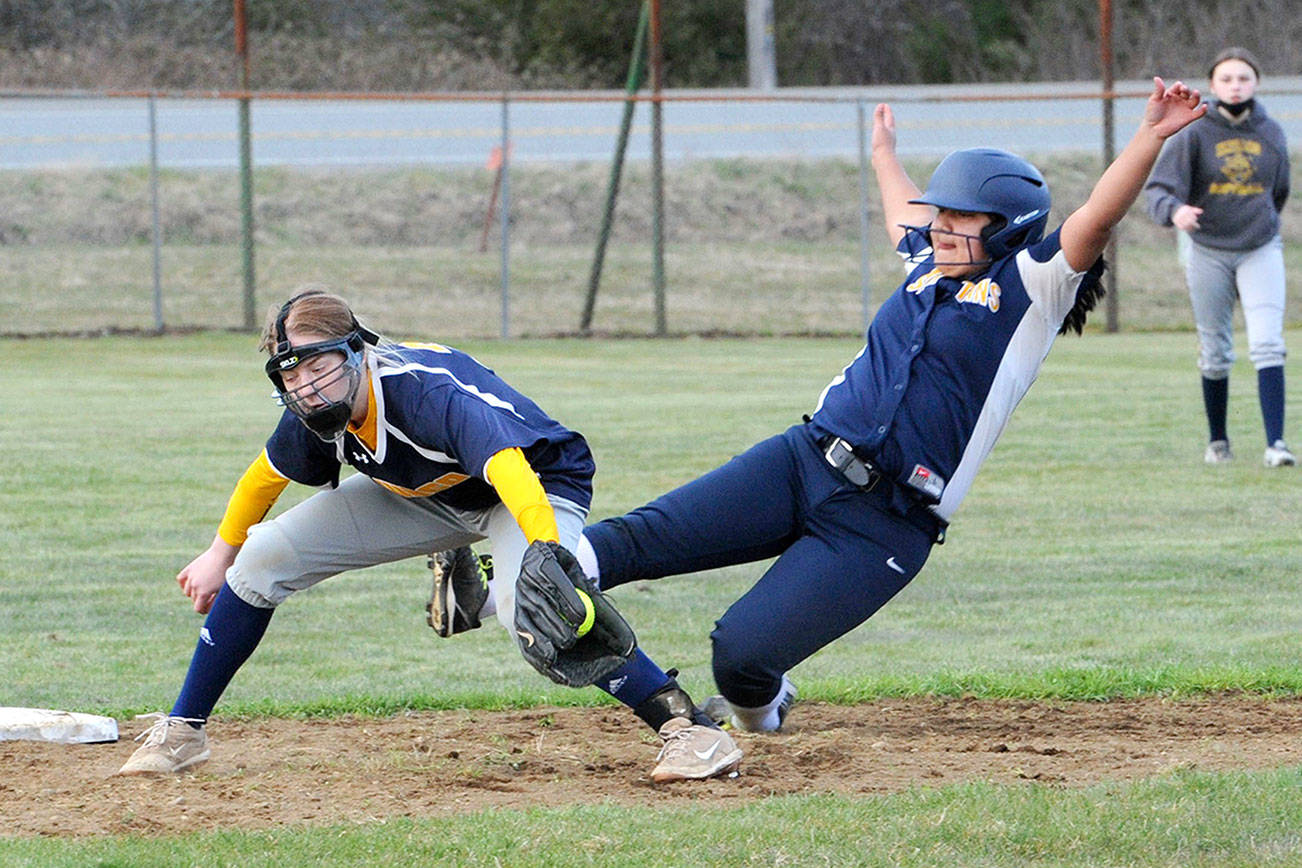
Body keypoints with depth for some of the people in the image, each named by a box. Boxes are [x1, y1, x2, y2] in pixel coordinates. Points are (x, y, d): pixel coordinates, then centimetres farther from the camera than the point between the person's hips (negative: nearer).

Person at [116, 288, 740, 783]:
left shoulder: (428, 391, -40)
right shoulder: (313, 419, -19)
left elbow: (509, 468, -54)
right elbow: (266, 474, 4)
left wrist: (548, 556, -70)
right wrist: (221, 554, 18)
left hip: (540, 485, -7)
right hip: (426, 496, 7)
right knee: (264, 558, -3)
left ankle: (689, 727, -28)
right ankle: (182, 732, 15)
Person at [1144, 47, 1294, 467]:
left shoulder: (1271, 134, 2)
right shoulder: (1194, 134, -9)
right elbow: (1159, 187, -19)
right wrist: (1174, 211, -38)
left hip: (1260, 248, 1)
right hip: (1207, 251, -1)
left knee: (1267, 344, -14)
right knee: (1215, 352, 8)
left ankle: (1275, 442, -19)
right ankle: (1217, 440, 24)